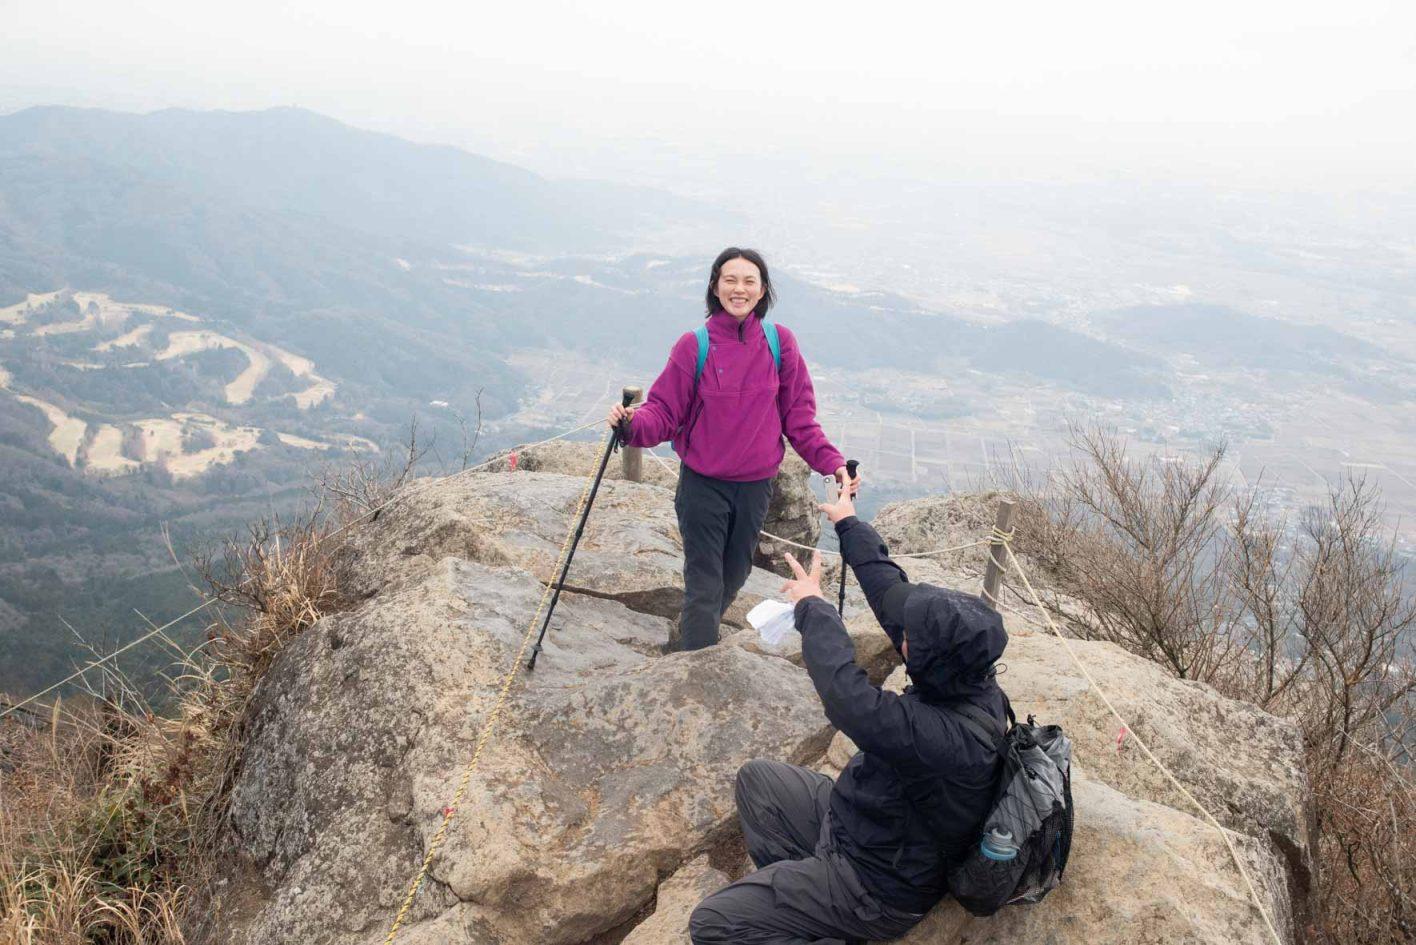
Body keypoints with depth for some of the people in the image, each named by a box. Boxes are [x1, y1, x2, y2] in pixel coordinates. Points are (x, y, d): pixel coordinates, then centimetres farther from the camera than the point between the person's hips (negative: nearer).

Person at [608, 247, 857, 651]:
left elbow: (799, 417, 2)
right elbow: (665, 410, -10)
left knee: (734, 576, 20)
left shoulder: (780, 342, -3)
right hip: (702, 484, -3)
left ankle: (695, 631, 46)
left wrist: (833, 463, -8)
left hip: (756, 484, 3)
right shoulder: (694, 345, -10)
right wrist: (635, 423, -31)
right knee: (704, 584, 0)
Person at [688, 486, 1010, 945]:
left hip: (877, 887, -9)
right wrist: (849, 524, 8)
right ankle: (794, 892, 14)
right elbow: (894, 594, -3)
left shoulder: (946, 737, -38)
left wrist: (813, 606, -22)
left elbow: (850, 698, -38)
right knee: (756, 777, 20)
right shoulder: (968, 677, -13)